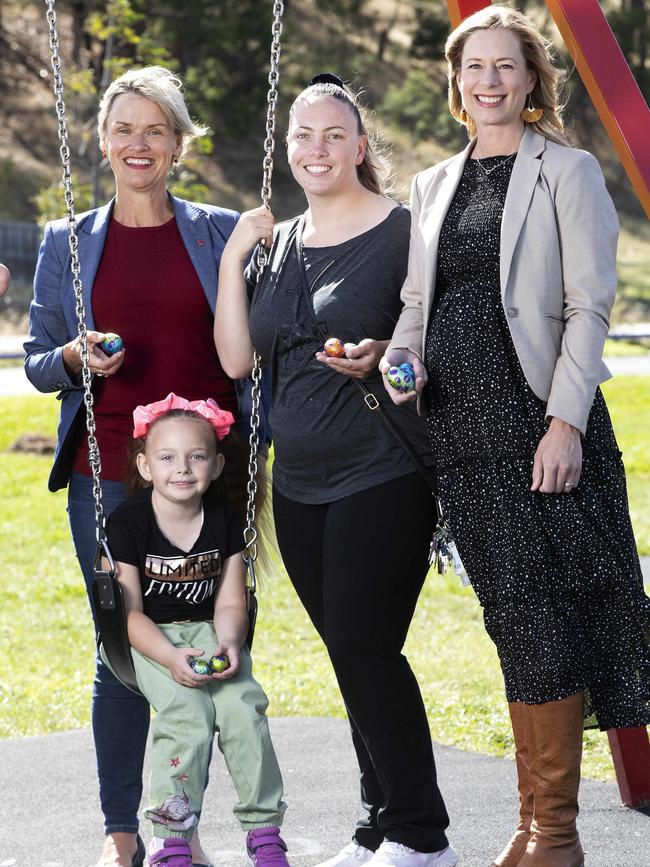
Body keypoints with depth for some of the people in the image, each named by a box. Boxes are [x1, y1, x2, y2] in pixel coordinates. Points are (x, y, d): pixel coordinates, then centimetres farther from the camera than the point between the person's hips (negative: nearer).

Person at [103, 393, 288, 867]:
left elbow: (230, 602, 2)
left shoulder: (225, 520, 1)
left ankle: (264, 829, -15)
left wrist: (229, 644, -19)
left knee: (243, 706, -24)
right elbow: (130, 612, -11)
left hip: (208, 631, 3)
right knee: (187, 711, -29)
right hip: (150, 639, -3)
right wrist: (172, 658, -26)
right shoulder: (127, 523, -9)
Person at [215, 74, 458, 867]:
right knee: (353, 655, 11)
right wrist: (233, 259, 0)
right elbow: (236, 359, 7)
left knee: (365, 648, -10)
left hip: (383, 478, -6)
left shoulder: (403, 231, -5)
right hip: (300, 487, 6)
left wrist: (383, 356, -21)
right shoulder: (275, 244, 13)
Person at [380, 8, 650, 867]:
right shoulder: (435, 186, 18)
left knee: (542, 618, -6)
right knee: (513, 627, 8)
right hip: (462, 431, 5)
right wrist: (400, 359, 0)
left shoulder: (566, 172, 1)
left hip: (540, 421, -5)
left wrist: (566, 421, -16)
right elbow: (418, 300, 22)